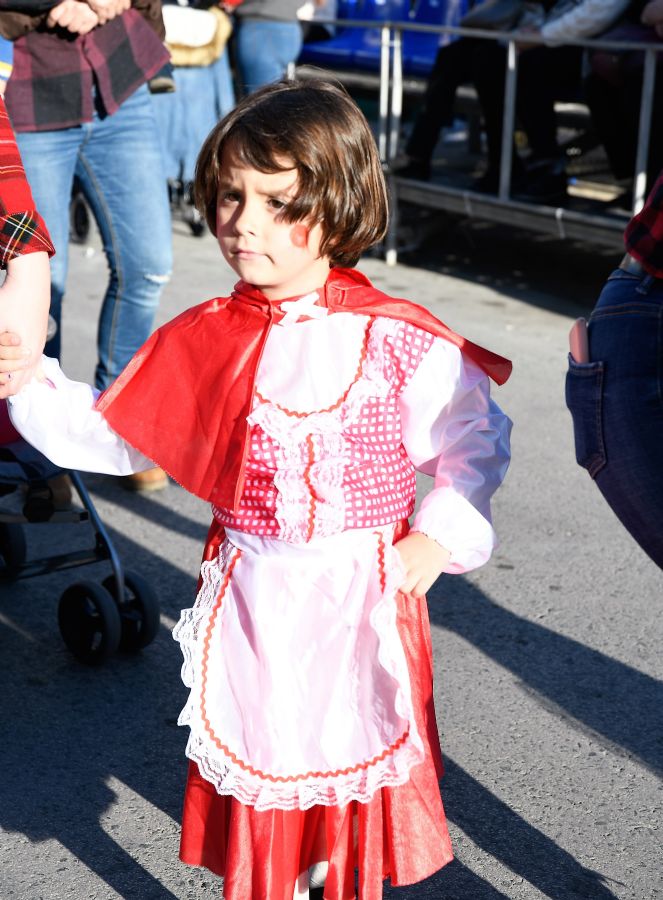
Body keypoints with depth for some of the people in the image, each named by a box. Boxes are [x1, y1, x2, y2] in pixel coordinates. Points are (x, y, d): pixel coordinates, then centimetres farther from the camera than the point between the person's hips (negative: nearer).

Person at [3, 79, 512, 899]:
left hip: (362, 601, -2)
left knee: (357, 771, 12)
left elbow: (475, 439, 1)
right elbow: (105, 432, 5)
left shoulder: (397, 342, -11)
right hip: (249, 599, 2)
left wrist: (440, 538, -5)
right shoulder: (201, 341, -3)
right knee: (254, 762, 13)